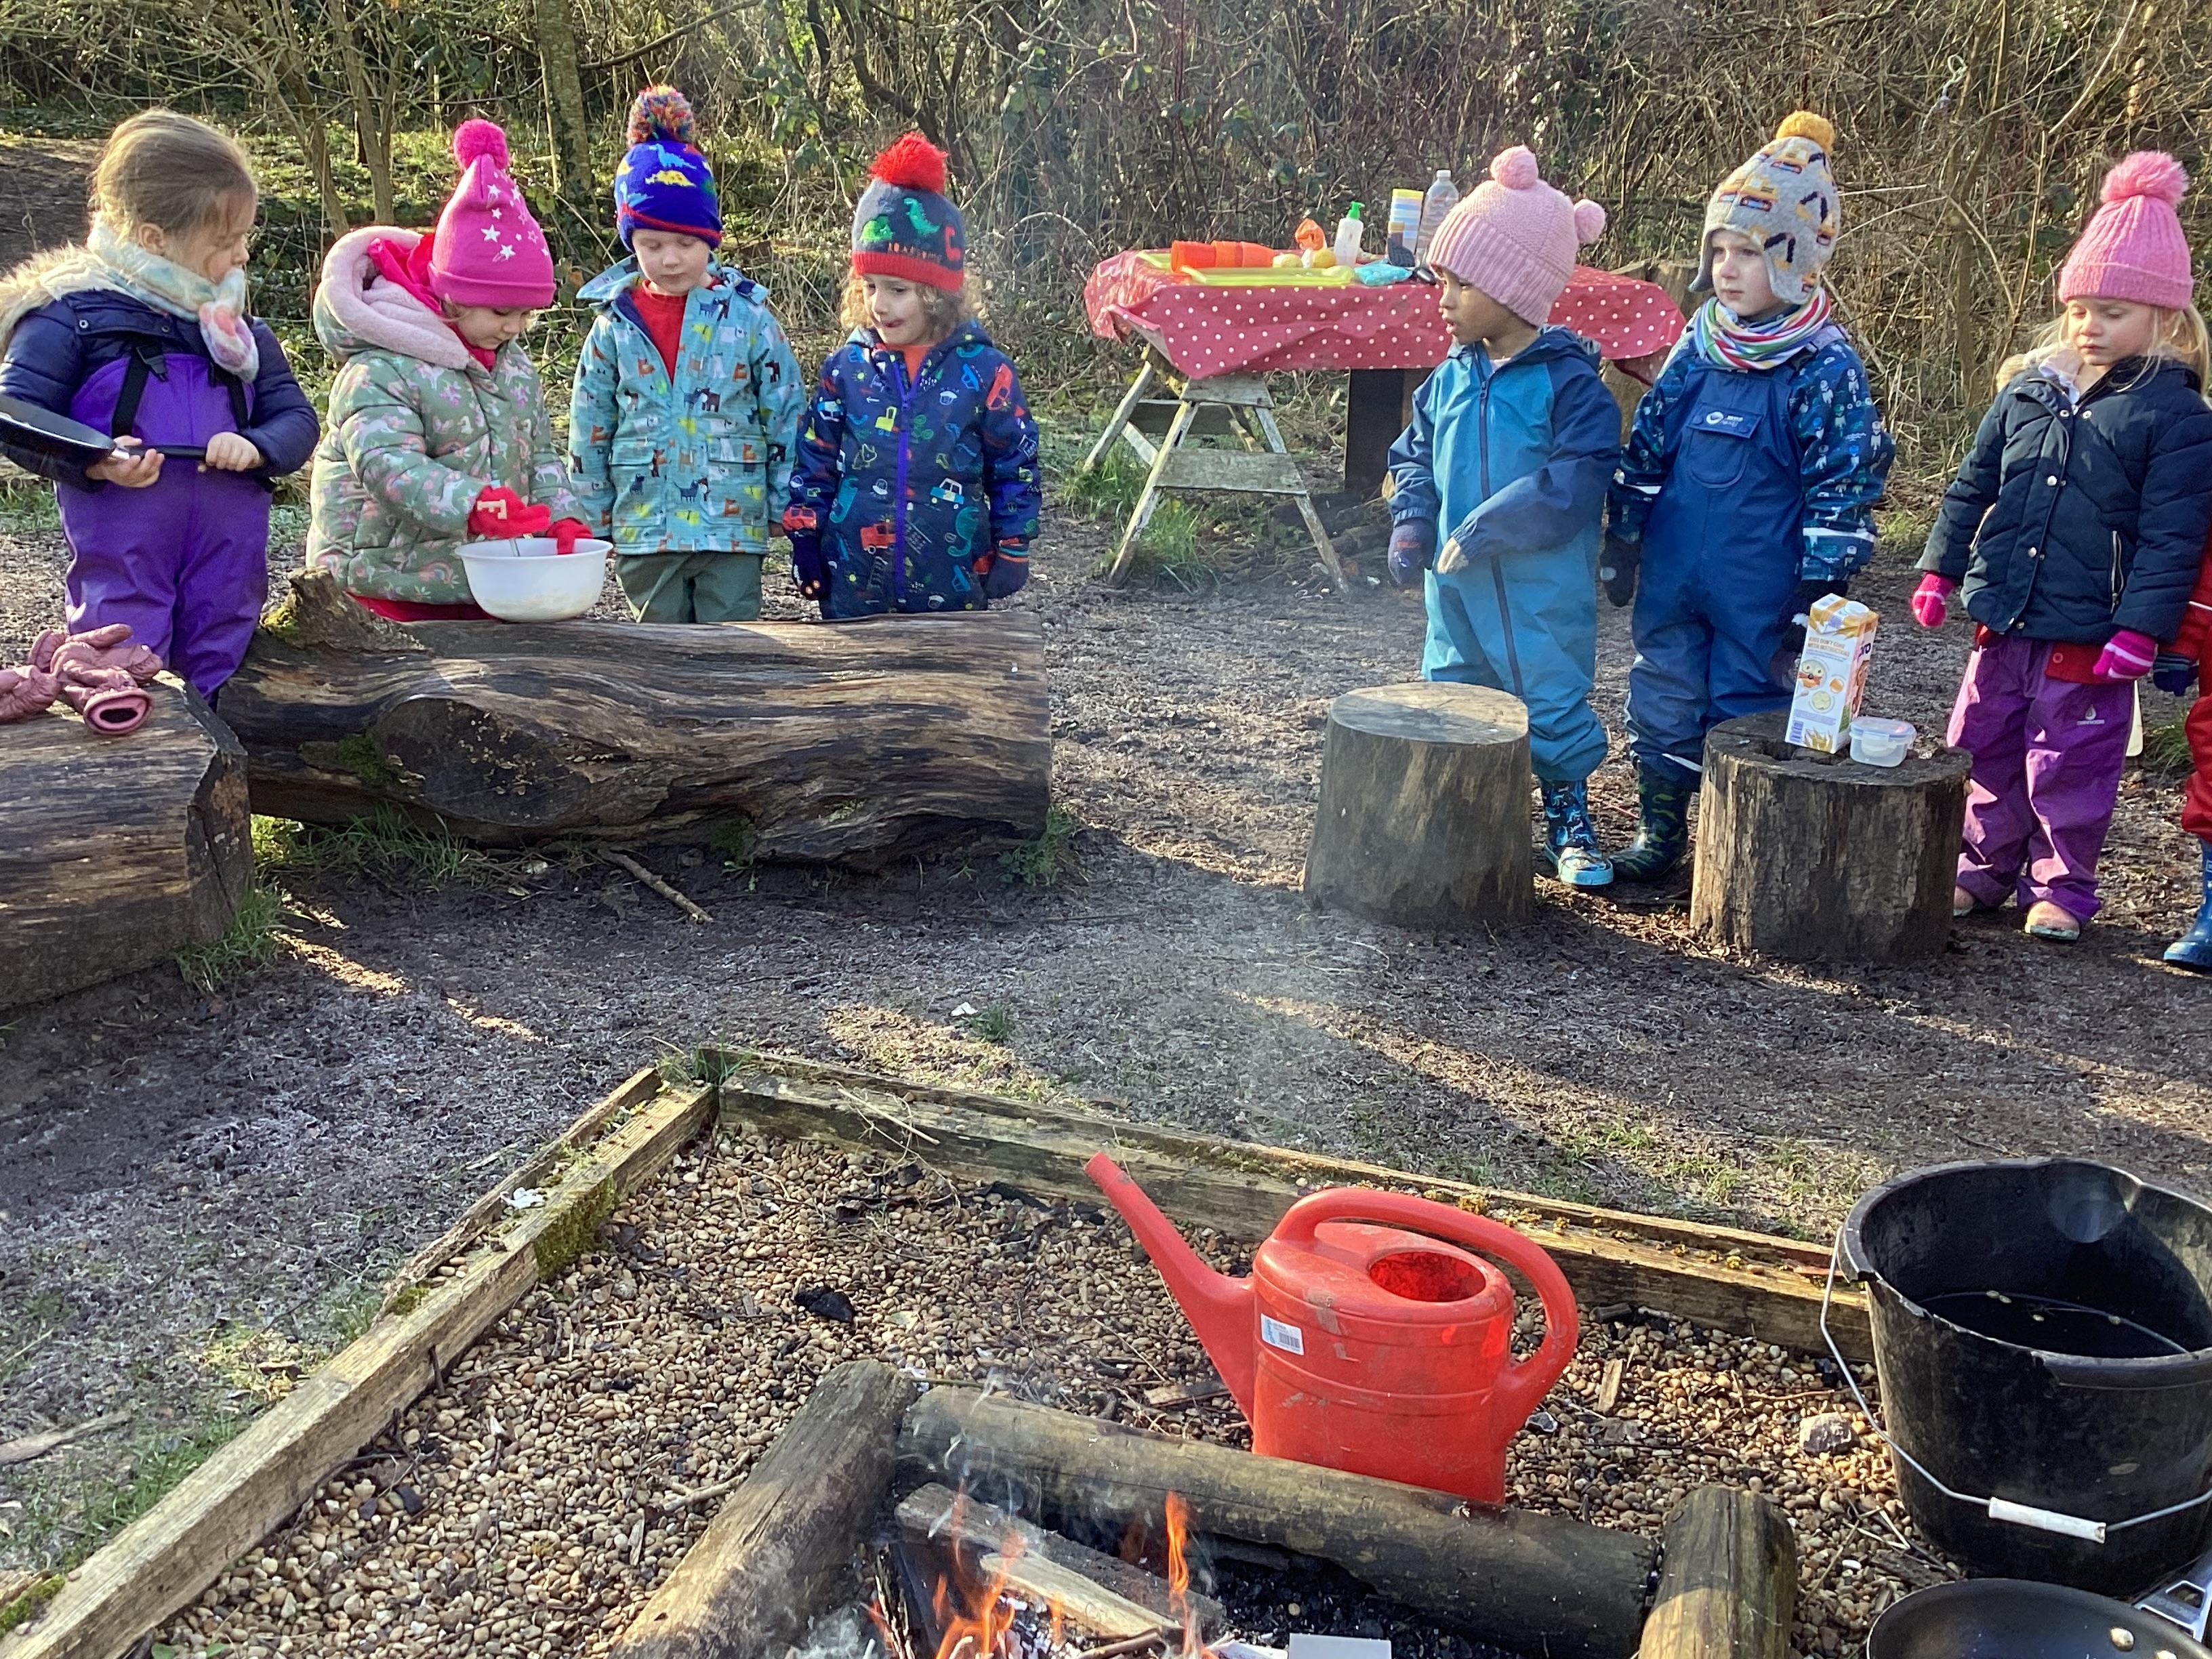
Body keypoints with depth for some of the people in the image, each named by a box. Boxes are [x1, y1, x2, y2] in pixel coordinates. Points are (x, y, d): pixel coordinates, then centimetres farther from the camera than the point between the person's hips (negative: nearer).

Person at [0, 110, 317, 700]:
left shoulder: (237, 326, 9)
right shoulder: (71, 315, -5)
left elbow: (294, 417, 9)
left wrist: (255, 448, -13)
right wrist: (93, 463, -21)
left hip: (231, 541, 4)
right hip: (121, 556, -4)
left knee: (222, 669, 13)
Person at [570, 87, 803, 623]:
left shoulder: (747, 313, -3)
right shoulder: (615, 322, 2)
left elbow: (786, 414, 0)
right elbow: (589, 432, 8)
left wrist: (788, 508, -1)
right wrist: (596, 521, 7)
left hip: (733, 524, -2)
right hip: (644, 530, 2)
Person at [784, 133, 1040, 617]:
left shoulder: (984, 371, -5)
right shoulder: (845, 368, 2)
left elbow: (1015, 468, 1)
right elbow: (815, 463, 8)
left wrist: (1012, 553, 1)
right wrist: (805, 544, 6)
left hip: (953, 583, -2)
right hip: (854, 583, 2)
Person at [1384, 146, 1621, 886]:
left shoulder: (1568, 381, -14)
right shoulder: (1449, 379, 5)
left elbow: (1574, 483, -22)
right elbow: (1414, 456, 14)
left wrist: (1485, 531, -24)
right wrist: (1410, 526, -4)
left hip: (1541, 589, -6)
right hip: (1453, 581, 6)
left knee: (1553, 701, 5)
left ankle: (1568, 822, 22)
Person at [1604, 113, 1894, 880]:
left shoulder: (1826, 367, -10)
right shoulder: (1698, 345, 5)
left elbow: (1843, 487, -10)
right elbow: (1646, 445, 12)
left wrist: (1820, 592, -12)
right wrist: (1623, 542, 11)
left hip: (1759, 589, -5)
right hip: (1672, 573, 5)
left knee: (1746, 709, 6)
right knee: (1662, 699, 13)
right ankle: (1659, 830, 29)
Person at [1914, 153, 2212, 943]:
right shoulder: (2028, 390, 5)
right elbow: (1972, 485, 13)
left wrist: (2140, 631, -15)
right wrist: (1941, 570, 8)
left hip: (2088, 641, -5)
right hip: (2002, 626, 5)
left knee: (2069, 769, 7)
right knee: (1985, 753, 15)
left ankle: (2060, 886, 24)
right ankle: (1986, 869, 32)